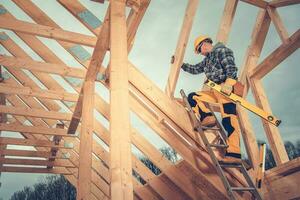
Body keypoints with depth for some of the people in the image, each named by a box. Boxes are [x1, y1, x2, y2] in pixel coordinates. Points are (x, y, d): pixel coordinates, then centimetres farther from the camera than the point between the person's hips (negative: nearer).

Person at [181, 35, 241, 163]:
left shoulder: (221, 50, 1)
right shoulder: (207, 60, 28)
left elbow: (231, 67, -14)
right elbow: (195, 69, 35)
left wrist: (229, 82, -31)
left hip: (227, 88, -9)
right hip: (215, 90, 9)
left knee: (228, 120, -20)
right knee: (193, 97, 5)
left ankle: (234, 154, -24)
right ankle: (207, 118, -15)